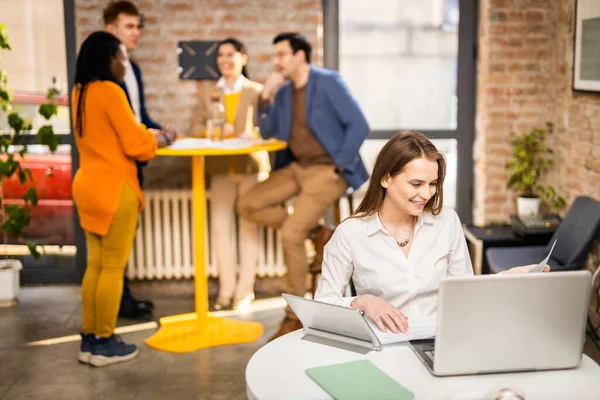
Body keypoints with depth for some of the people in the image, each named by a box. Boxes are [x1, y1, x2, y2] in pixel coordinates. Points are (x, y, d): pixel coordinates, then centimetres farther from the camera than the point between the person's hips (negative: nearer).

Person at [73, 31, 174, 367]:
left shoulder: (80, 92, 11)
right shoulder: (110, 91, -15)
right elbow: (135, 144, -15)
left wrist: (147, 134, 17)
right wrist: (161, 139, 2)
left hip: (88, 185, 9)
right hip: (113, 189, -9)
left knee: (95, 264, 14)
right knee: (113, 267, 1)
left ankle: (89, 339, 20)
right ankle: (104, 343, 9)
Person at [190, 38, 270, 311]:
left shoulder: (257, 91, 5)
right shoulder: (207, 92, 13)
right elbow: (196, 127, 6)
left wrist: (245, 133, -21)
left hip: (251, 165, -2)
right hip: (220, 168, 2)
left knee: (249, 226, 1)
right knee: (221, 227, 0)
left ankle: (245, 290, 8)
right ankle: (226, 290, 9)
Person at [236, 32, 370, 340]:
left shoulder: (328, 82, -11)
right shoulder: (284, 91, 11)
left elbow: (359, 126, -16)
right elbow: (267, 133, 13)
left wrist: (339, 166, -17)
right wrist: (265, 96, -2)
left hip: (326, 171, -8)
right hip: (297, 168, 8)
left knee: (290, 234, -20)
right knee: (247, 205, -3)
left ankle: (295, 315, -4)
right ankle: (314, 232, 7)